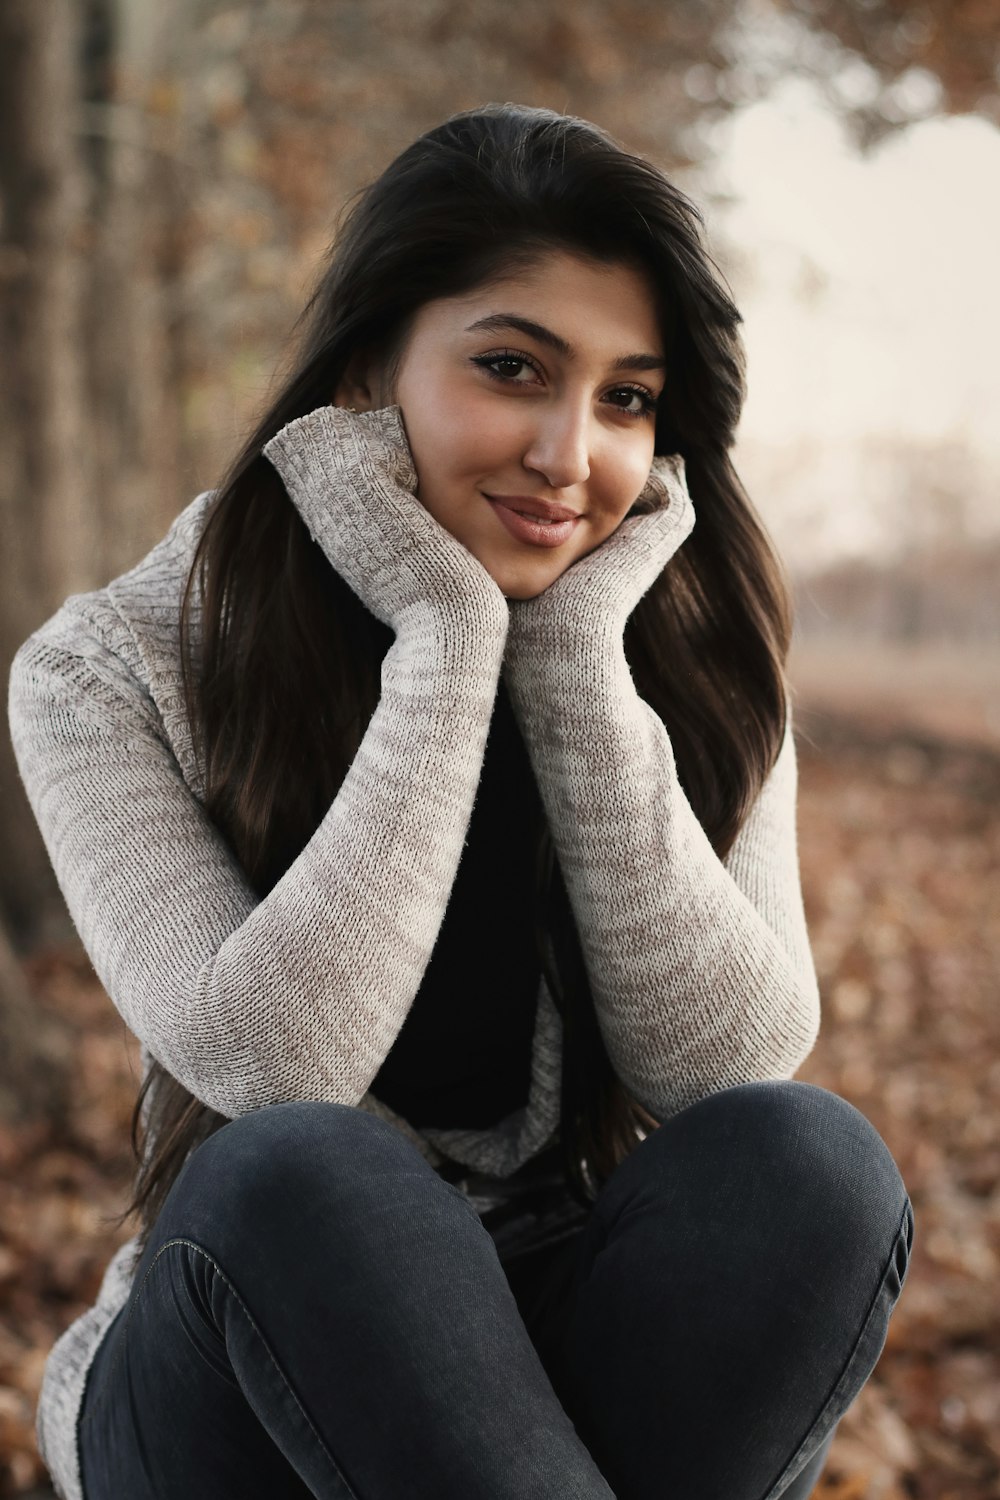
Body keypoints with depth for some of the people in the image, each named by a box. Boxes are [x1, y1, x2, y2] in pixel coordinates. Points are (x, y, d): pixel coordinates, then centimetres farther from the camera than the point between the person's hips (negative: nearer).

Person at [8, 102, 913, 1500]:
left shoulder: (695, 670, 0)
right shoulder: (112, 672, -8)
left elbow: (728, 1065, -13)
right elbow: (269, 1069, -22)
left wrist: (577, 663, -17)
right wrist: (446, 635, -21)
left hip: (595, 1361, 2)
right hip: (235, 1373, -2)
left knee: (805, 1156, -27)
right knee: (297, 1175, -34)